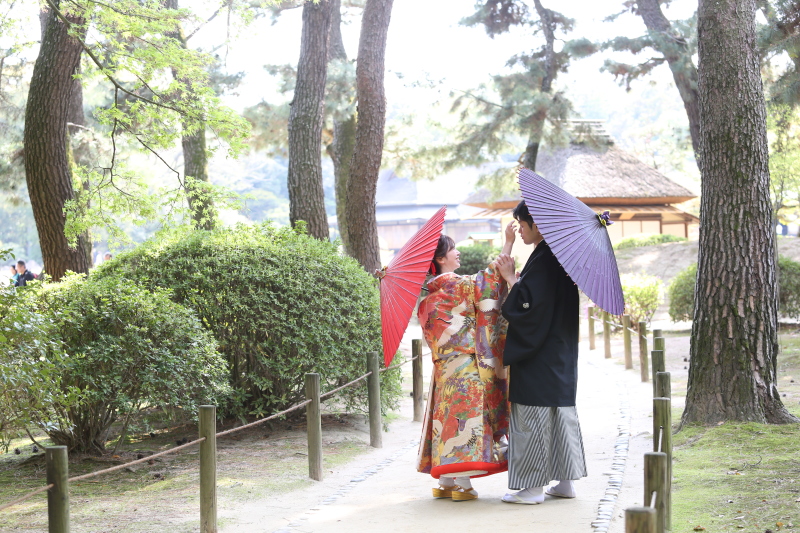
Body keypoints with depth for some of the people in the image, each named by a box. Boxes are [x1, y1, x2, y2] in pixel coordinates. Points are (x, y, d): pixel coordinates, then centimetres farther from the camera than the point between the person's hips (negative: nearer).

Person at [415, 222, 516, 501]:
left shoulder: (429, 294, 12)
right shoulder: (457, 285, -12)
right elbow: (489, 279, -14)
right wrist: (508, 244, -13)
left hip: (444, 368, 8)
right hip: (466, 367, -8)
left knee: (448, 416, 11)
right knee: (465, 416, -7)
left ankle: (445, 482, 13)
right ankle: (462, 484, -8)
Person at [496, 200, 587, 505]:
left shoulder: (542, 261, -19)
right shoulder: (560, 256, 10)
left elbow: (526, 305, -22)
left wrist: (510, 278, -10)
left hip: (537, 358, -10)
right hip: (560, 352, 10)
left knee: (533, 415, -4)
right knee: (560, 413, 13)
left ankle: (534, 486, 1)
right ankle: (565, 480, 19)